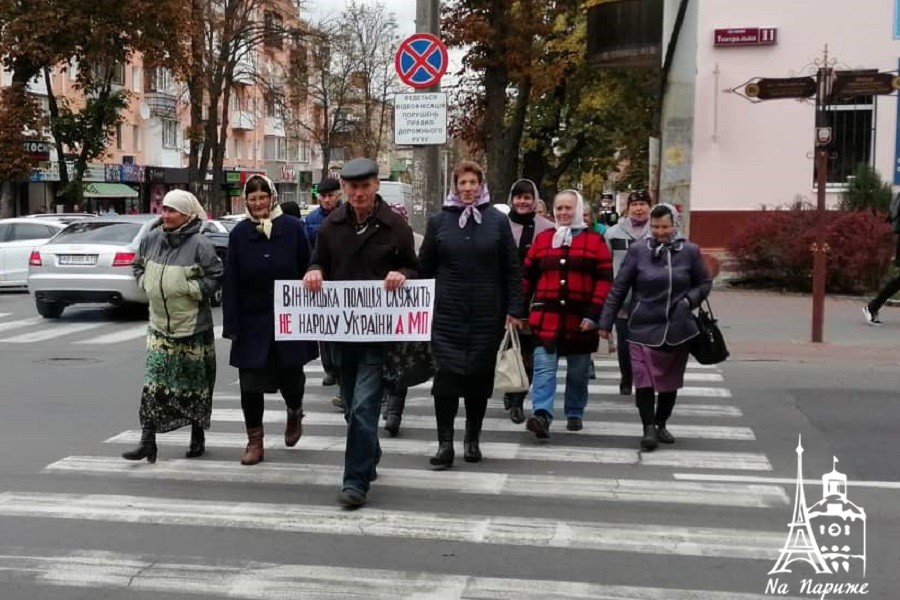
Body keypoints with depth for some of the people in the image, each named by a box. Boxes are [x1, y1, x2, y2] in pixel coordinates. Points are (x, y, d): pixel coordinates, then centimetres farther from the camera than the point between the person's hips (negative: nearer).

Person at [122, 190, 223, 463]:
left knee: (195, 384, 10)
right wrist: (145, 283, 3)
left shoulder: (199, 244, -14)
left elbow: (216, 276, -11)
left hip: (193, 327, -4)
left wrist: (190, 289, -18)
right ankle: (148, 441, 1)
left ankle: (197, 436, 28)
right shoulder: (151, 239, 1)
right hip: (159, 325, 4)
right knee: (153, 384, -2)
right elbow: (138, 265, 19)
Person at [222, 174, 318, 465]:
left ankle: (294, 414, 41)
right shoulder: (239, 233, 1)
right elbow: (231, 282, 0)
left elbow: (306, 272, -1)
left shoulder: (293, 228, -3)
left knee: (290, 376, 8)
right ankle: (254, 441, 14)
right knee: (250, 383, 1)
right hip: (253, 321, 1)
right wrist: (231, 324, -4)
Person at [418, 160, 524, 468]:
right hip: (447, 313, 0)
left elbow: (512, 269, 4)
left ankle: (473, 439, 22)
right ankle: (445, 443, 0)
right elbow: (425, 267, 9)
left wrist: (514, 309, -2)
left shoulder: (497, 220, 3)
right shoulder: (439, 221, 5)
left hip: (487, 313, 0)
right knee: (446, 375, -6)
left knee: (480, 376, 7)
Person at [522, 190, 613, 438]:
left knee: (578, 372, 12)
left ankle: (575, 414, 27)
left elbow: (604, 280, -4)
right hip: (546, 317, 1)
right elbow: (527, 276, 13)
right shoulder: (542, 239, 9)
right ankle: (542, 415, -19)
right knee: (544, 369, -11)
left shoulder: (595, 240, 1)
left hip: (580, 320, -1)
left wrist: (594, 313, -12)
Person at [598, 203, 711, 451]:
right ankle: (649, 428, -5)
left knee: (671, 381, 12)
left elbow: (704, 283, 14)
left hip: (677, 330, 2)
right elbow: (619, 288, 0)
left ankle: (661, 424, 30)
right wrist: (606, 322, -1)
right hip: (643, 328, -2)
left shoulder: (690, 251, 1)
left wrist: (690, 300, -7)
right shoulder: (638, 250, -3)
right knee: (644, 379, -12)